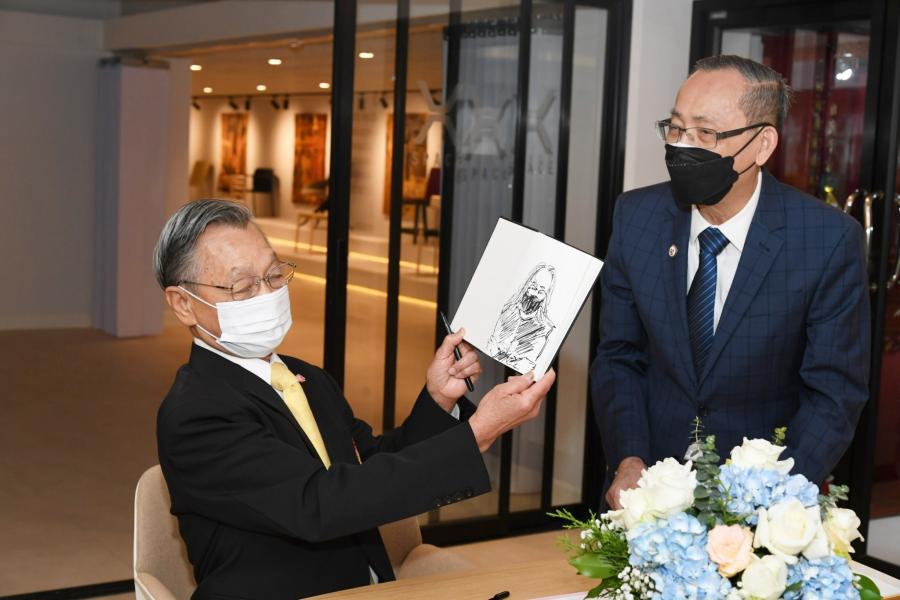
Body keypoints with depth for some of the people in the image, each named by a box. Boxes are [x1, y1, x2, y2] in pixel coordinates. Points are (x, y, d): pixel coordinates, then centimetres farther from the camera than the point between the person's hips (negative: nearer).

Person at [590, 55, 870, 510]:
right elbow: (618, 357, 3)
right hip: (650, 482, 2)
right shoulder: (635, 216, -3)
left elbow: (834, 392, -7)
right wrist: (628, 460, -13)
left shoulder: (829, 241, -11)